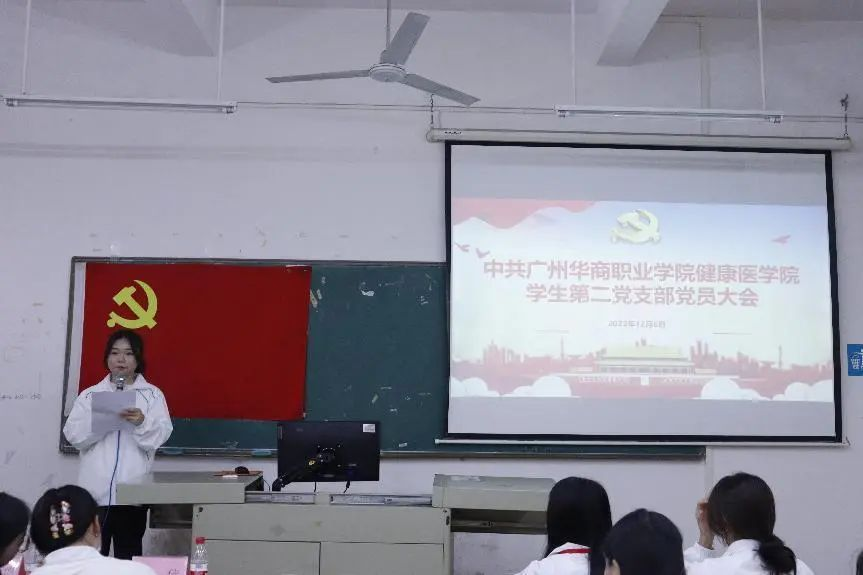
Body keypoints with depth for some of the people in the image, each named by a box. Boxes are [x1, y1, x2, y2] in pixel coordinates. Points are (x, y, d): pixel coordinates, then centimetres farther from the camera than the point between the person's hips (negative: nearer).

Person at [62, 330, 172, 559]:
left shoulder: (152, 394, 7)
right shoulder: (90, 395, 11)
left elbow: (159, 436, -2)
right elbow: (73, 435, 1)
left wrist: (141, 423, -20)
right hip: (95, 491, 1)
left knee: (128, 557, 5)